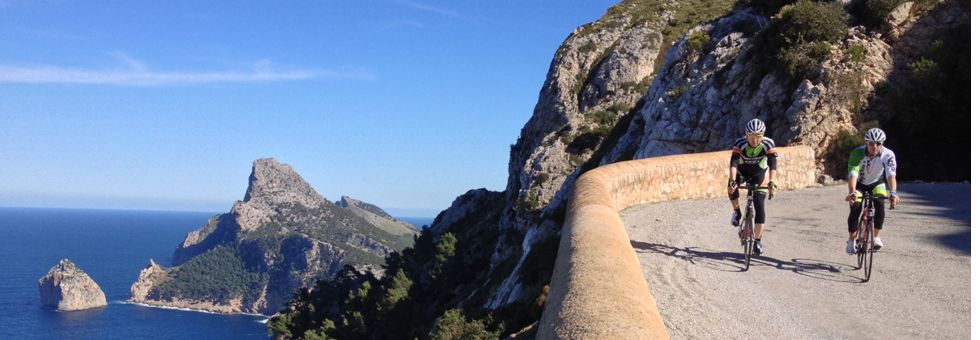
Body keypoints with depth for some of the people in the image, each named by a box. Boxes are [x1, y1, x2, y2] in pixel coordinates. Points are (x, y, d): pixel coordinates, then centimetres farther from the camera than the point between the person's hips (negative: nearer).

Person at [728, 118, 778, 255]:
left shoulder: (768, 144, -27)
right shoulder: (740, 143, -27)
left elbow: (772, 164, -33)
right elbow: (733, 163, -35)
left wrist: (772, 183, -48)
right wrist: (732, 181, -50)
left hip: (759, 173, 0)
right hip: (742, 170, 0)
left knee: (760, 208, -9)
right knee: (732, 187, -34)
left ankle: (758, 240, 6)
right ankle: (737, 212, -7)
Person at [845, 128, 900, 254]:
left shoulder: (888, 155, -27)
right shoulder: (857, 153, -31)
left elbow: (891, 175, -37)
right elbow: (853, 174, -41)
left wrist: (893, 193, -54)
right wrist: (852, 192, -58)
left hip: (877, 183, 1)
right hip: (860, 184, -1)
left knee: (880, 204, -26)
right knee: (855, 209, -19)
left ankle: (877, 237, -10)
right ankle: (851, 240, 1)